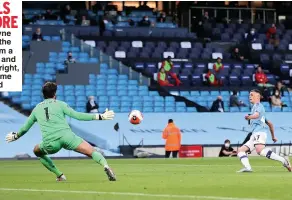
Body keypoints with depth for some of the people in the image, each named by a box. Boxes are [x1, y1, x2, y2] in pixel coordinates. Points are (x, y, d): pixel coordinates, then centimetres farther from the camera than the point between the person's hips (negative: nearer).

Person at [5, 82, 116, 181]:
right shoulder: (59, 104, 14)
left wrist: (15, 136, 55)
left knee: (37, 151, 33)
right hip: (66, 135, -2)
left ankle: (59, 175, 20)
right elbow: (77, 115, 2)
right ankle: (105, 165, -36)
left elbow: (25, 128, 34)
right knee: (92, 152, -2)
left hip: (50, 143, 2)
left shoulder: (36, 109, 24)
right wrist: (100, 117, 3)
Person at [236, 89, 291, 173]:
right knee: (241, 150, 2)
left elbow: (256, 115, -19)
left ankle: (284, 161, -33)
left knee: (260, 151, -34)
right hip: (255, 135, 10)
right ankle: (247, 167, -23)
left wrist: (249, 117, -40)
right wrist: (273, 136, 43)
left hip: (259, 132, -10)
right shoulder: (255, 107, 34)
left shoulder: (258, 105, 5)